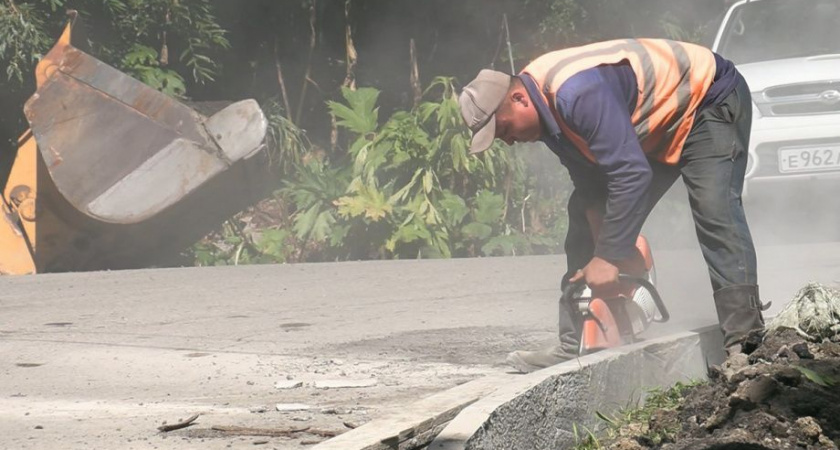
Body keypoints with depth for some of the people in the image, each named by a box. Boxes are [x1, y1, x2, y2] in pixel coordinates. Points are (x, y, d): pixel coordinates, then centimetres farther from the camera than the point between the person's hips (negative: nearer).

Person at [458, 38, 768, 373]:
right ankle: (576, 344, 5)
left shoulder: (576, 93, -38)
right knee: (586, 216, 5)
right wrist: (603, 254, -9)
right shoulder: (544, 106, -7)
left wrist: (609, 258, -34)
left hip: (710, 98, -10)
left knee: (714, 209, -29)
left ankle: (744, 339, -32)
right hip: (651, 132, 10)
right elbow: (590, 184, 0)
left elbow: (631, 173, -40)